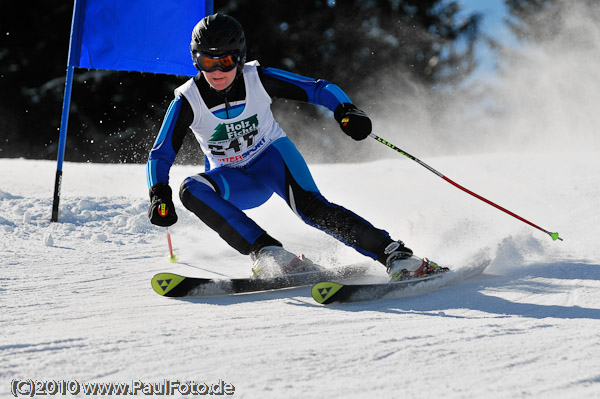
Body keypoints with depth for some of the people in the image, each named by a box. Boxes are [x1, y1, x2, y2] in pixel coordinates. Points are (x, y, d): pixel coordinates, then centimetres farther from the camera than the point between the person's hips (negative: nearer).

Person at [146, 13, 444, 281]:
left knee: (310, 207, -31)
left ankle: (393, 253, -33)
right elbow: (161, 154, -10)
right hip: (233, 181, 2)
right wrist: (159, 195, -28)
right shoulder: (188, 101, -16)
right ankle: (268, 253, -34)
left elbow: (321, 89, -12)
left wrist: (346, 111, -32)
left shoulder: (257, 79, -17)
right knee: (191, 190, -30)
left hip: (272, 157, -2)